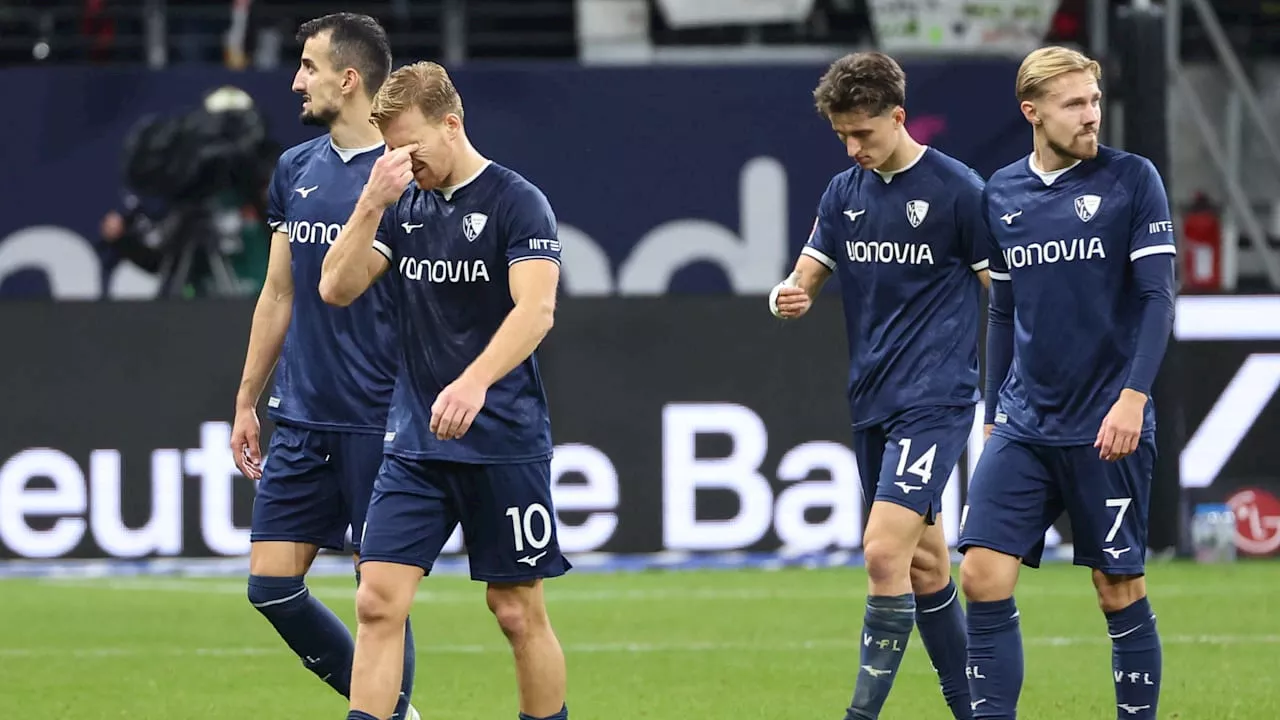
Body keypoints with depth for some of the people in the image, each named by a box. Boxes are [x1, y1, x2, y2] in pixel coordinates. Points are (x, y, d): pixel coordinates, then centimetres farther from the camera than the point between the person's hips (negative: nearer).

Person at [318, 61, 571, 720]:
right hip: (414, 443, 5)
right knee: (378, 602, -6)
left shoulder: (516, 202, -7)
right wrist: (372, 203, -8)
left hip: (503, 443, -5)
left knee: (518, 612, 2)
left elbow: (536, 309, -19)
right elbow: (336, 289, 4)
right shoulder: (403, 207, 10)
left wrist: (475, 382, -34)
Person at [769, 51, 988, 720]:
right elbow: (805, 280, 13)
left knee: (885, 552, -18)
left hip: (935, 400, -7)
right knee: (924, 563, 12)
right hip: (871, 404, 7)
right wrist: (787, 297, -12)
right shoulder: (844, 193, 9)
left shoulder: (958, 189, -8)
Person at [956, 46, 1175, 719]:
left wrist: (1133, 397, -18)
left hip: (1107, 429, -4)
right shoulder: (1000, 193, 9)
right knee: (983, 575, -8)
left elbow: (1157, 297, -8)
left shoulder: (1132, 179, -4)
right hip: (1024, 428, 4)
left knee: (1119, 589, 2)